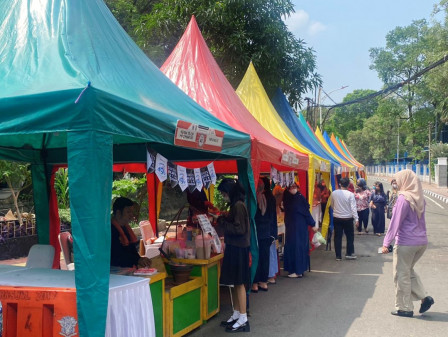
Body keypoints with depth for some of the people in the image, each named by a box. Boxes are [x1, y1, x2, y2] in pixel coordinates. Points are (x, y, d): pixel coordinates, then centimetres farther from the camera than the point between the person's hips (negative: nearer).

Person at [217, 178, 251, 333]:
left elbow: (239, 229, -21)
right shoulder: (235, 205, 11)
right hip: (234, 247, 10)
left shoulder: (238, 205, -18)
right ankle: (236, 315, 24)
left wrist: (222, 221, -16)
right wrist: (222, 219, 6)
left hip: (239, 249, -10)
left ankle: (243, 319, 6)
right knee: (235, 283, 14)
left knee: (239, 283, -2)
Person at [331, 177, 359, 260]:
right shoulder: (350, 194, -12)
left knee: (338, 237, 6)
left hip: (336, 218, 2)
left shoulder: (334, 193, -3)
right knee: (350, 236, 13)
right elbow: (353, 207, -13)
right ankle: (349, 253, 14)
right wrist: (356, 219, -9)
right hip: (348, 218, -2)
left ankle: (338, 256, 8)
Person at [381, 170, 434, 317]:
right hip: (422, 241, 8)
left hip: (406, 243, -8)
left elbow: (395, 222, -17)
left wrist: (386, 243, -14)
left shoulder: (403, 198, -15)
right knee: (409, 270, 24)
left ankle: (404, 308, 13)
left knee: (402, 275, 5)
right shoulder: (419, 198, 7)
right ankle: (424, 297, 13)